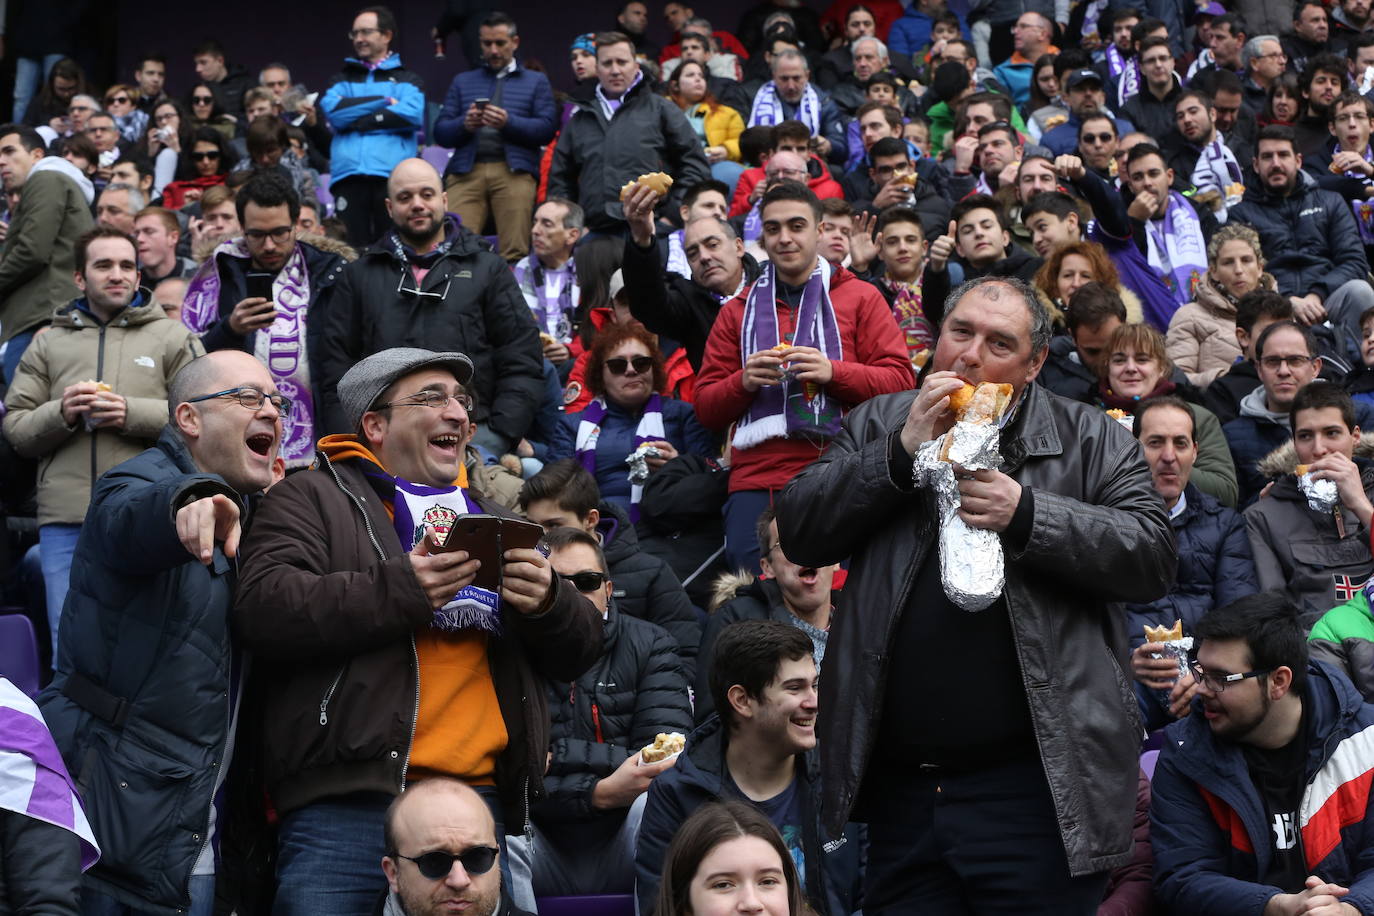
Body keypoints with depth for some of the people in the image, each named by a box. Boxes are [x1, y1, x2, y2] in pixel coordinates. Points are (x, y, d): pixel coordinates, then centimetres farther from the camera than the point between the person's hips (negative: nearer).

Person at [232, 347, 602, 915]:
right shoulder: (313, 499, 8)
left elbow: (576, 654, 22)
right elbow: (262, 609, -10)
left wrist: (547, 603, -1)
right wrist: (400, 590, -16)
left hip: (478, 795, 5)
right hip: (346, 797, -5)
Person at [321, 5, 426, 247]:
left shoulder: (406, 78, 15)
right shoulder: (344, 78, 22)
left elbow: (413, 114, -6)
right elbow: (332, 110, 1)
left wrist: (356, 120, -3)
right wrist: (384, 101, -2)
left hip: (392, 176, -2)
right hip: (348, 175, 2)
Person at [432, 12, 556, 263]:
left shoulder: (536, 81, 21)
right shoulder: (463, 81, 26)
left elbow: (547, 129, 6)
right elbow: (440, 132, 16)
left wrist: (509, 122, -10)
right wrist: (464, 124, -6)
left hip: (513, 170, -1)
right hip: (466, 170, 1)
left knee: (514, 252, -14)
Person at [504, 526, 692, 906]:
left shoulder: (650, 644, 6)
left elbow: (669, 757, -8)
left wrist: (560, 755, -14)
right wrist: (599, 793, -23)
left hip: (623, 857, 1)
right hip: (547, 858, -1)